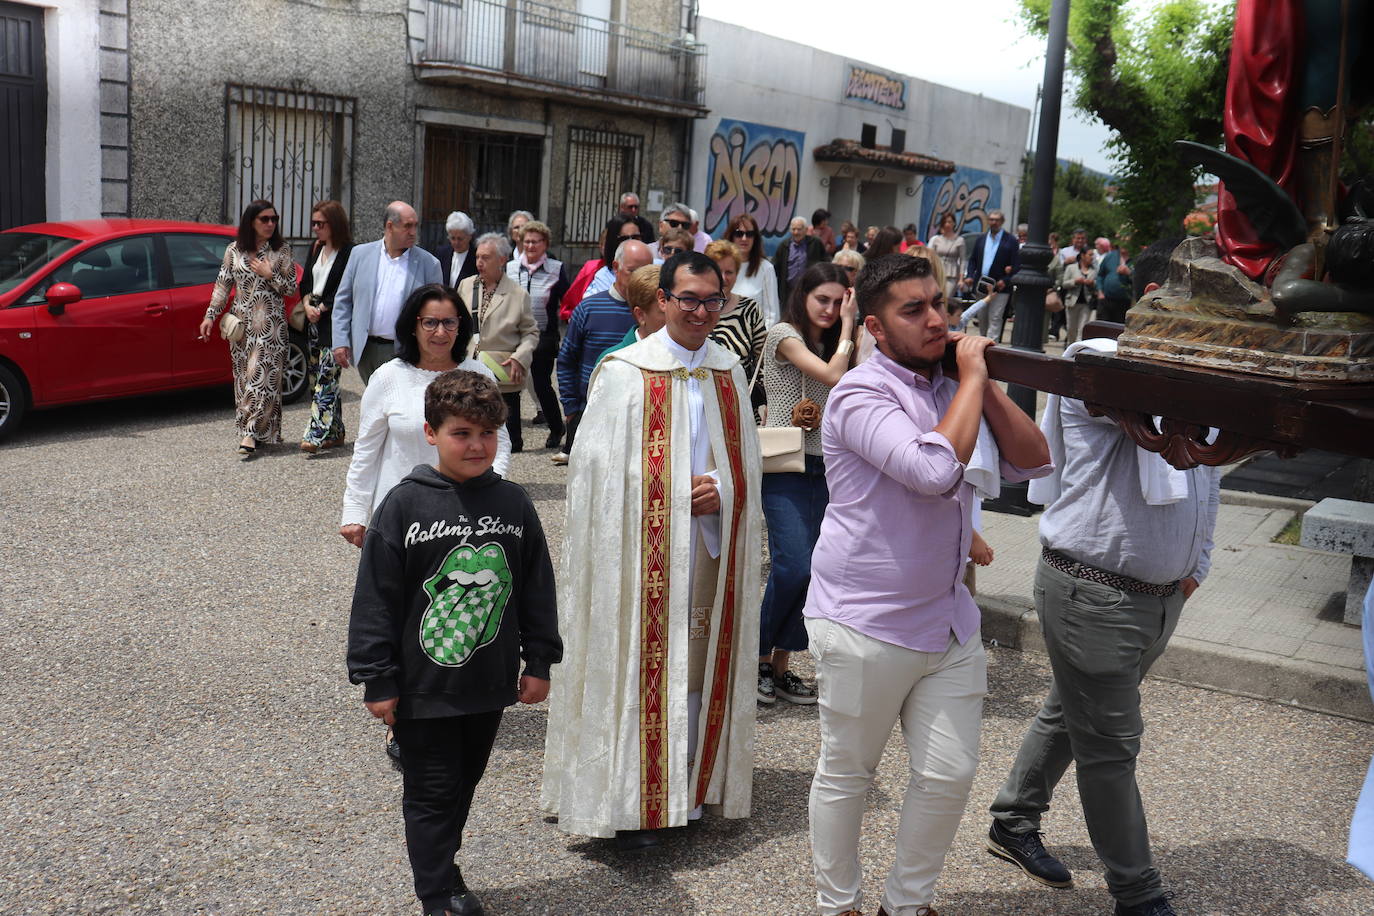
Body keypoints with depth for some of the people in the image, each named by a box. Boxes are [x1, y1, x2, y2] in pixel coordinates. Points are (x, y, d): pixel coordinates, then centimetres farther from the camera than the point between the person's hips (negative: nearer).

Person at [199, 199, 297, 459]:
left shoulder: (281, 250, 2)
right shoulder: (234, 250, 7)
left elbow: (291, 289, 3)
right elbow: (222, 285, 8)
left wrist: (270, 275, -12)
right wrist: (210, 316, 2)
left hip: (270, 323, -3)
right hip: (241, 321, 3)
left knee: (262, 375, -10)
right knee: (244, 376, 5)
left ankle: (251, 434, -13)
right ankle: (257, 431, 13)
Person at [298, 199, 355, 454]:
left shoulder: (349, 252, -10)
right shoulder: (316, 249, 16)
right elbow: (305, 282, 18)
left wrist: (321, 307, -11)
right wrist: (307, 305, 1)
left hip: (334, 321, -8)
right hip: (314, 321, 8)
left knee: (327, 377, -11)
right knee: (321, 376, 10)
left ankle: (316, 434, -16)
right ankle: (335, 432, 18)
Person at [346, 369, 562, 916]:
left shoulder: (513, 504, -1)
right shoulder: (404, 505, -12)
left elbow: (537, 588, 7)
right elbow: (375, 598, -8)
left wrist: (539, 661, 7)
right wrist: (377, 680, -8)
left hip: (490, 682, 4)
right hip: (423, 683, -4)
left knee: (465, 780, 19)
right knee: (432, 791, 6)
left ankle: (438, 863, 39)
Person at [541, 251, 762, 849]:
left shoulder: (729, 373, 10)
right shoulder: (625, 371, -6)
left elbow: (747, 459, 13)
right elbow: (602, 465, -9)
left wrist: (721, 490, -8)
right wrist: (678, 492, -14)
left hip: (712, 546, 5)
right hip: (644, 548, -5)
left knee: (700, 665, 11)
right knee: (639, 667, -1)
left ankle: (690, 789, 23)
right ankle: (632, 804, 8)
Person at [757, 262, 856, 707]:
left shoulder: (829, 342, 18)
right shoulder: (784, 335, -6)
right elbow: (834, 377, -17)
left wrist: (849, 325, 3)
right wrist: (847, 327, -7)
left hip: (823, 468, 7)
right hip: (785, 466, -7)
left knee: (806, 571, 4)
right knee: (795, 567, -15)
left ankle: (780, 665, 13)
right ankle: (755, 655, 4)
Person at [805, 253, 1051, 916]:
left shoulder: (954, 391, 10)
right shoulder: (862, 395, -15)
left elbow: (1033, 461, 5)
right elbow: (935, 468, -29)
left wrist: (986, 384, -5)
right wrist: (973, 378, -18)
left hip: (949, 621, 7)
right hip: (865, 624, -7)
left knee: (949, 775, 9)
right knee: (845, 775, 9)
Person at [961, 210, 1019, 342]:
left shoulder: (1010, 241, -2)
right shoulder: (981, 239, 13)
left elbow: (1016, 265, -6)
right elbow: (972, 260, 15)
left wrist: (1006, 280, -18)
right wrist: (969, 276, -1)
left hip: (999, 287, -5)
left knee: (995, 319, -8)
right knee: (982, 319, 13)